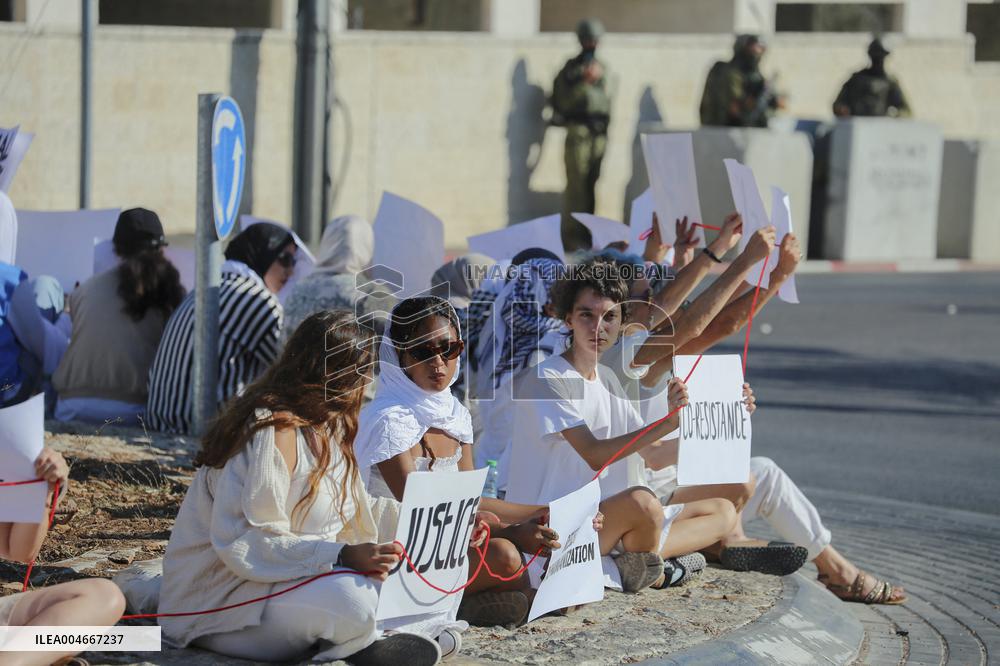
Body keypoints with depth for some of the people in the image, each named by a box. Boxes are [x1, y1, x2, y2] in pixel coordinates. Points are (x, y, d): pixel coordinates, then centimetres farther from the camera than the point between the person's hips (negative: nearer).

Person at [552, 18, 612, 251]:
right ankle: (572, 235, -9)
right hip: (579, 130, -5)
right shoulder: (571, 69, 0)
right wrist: (585, 81, -17)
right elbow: (564, 102, -9)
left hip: (600, 133, 5)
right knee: (576, 184, -10)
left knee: (593, 185, 5)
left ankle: (587, 233, 12)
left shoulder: (602, 68, 15)